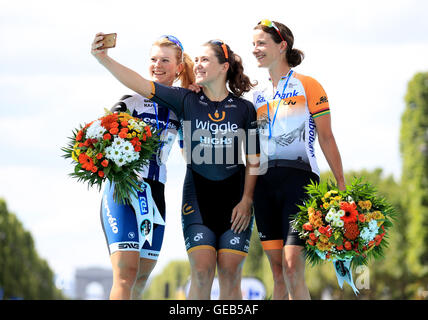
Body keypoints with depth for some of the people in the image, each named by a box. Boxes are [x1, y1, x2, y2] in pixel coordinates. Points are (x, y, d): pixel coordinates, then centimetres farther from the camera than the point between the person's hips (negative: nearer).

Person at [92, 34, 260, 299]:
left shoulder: (245, 109, 3)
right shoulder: (186, 101, 4)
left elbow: (253, 160, 4)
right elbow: (140, 85, -5)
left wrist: (246, 200, -6)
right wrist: (103, 58, -14)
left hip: (235, 196, 0)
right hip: (197, 196, 0)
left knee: (230, 273, -4)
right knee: (202, 271, -10)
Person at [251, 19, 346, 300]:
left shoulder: (307, 86, 3)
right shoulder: (258, 95, 17)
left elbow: (326, 138, 0)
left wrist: (342, 187, -5)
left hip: (299, 178, -5)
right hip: (265, 182, 5)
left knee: (292, 267, -17)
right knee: (277, 271, 3)